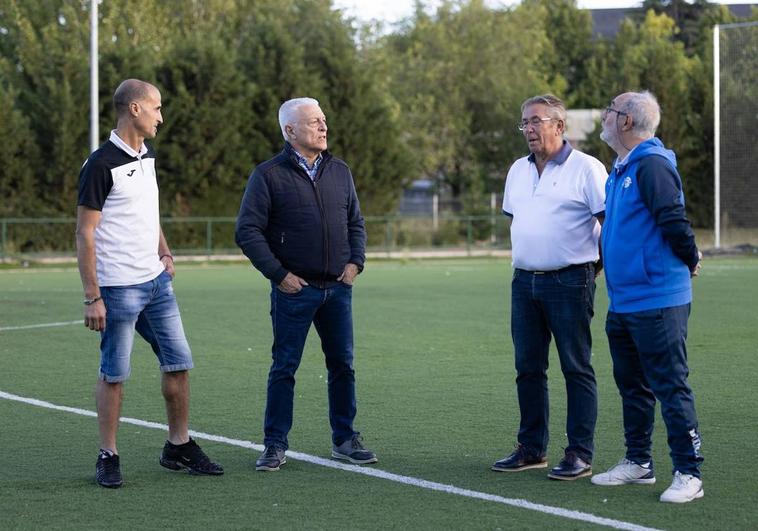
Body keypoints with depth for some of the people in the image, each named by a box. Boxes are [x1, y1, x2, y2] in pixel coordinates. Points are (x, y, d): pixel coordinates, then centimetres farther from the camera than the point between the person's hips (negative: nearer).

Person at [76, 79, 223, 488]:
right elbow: (85, 234, -14)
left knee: (178, 362, 10)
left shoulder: (146, 157, 12)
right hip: (118, 288, -8)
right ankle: (108, 457, 11)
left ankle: (179, 446, 21)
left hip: (156, 282, 8)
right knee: (114, 373, 0)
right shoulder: (101, 165, -14)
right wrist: (92, 297, -18)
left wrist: (164, 252, 12)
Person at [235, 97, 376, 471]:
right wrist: (278, 274, -12)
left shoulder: (339, 171, 12)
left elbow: (355, 222, 20)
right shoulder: (269, 175, -4)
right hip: (294, 289, -5)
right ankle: (275, 445, 7)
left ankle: (345, 440, 18)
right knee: (284, 368, 0)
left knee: (342, 365, 8)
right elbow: (247, 231, -7)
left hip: (338, 287, 5)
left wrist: (355, 261, 4)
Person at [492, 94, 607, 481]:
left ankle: (580, 455, 0)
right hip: (524, 281, 7)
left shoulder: (585, 168, -7)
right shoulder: (518, 170, 14)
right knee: (528, 368, 10)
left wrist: (598, 263, -5)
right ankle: (531, 449, 18)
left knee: (576, 368, -3)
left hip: (569, 281, -7)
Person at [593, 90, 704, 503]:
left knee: (670, 387, -6)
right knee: (632, 386, 17)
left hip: (657, 302, -10)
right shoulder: (621, 168, 15)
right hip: (622, 300, 10)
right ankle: (638, 462, 27)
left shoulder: (651, 165, -17)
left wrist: (690, 261, -7)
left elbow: (674, 221, -20)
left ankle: (689, 473, -1)